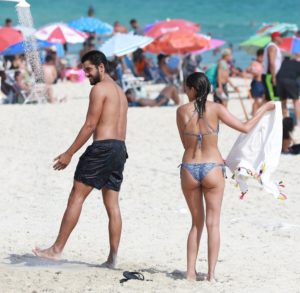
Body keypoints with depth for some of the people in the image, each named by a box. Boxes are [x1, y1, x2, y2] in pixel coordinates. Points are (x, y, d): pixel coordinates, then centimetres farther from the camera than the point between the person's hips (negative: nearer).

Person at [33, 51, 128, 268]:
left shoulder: (99, 89, -7)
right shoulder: (120, 92, 22)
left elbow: (90, 125, -13)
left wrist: (69, 154, -11)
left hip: (102, 147, -9)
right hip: (120, 148, 9)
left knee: (76, 197, -6)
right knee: (112, 204, 6)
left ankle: (57, 249, -7)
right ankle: (113, 257, 2)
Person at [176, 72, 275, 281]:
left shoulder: (182, 111, -1)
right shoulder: (215, 109, -6)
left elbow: (185, 144, 7)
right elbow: (245, 128, -4)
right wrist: (264, 109, 11)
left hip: (189, 169, 2)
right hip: (212, 169, -2)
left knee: (196, 222, 15)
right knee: (213, 223, 5)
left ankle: (191, 271, 9)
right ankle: (211, 273, 1)